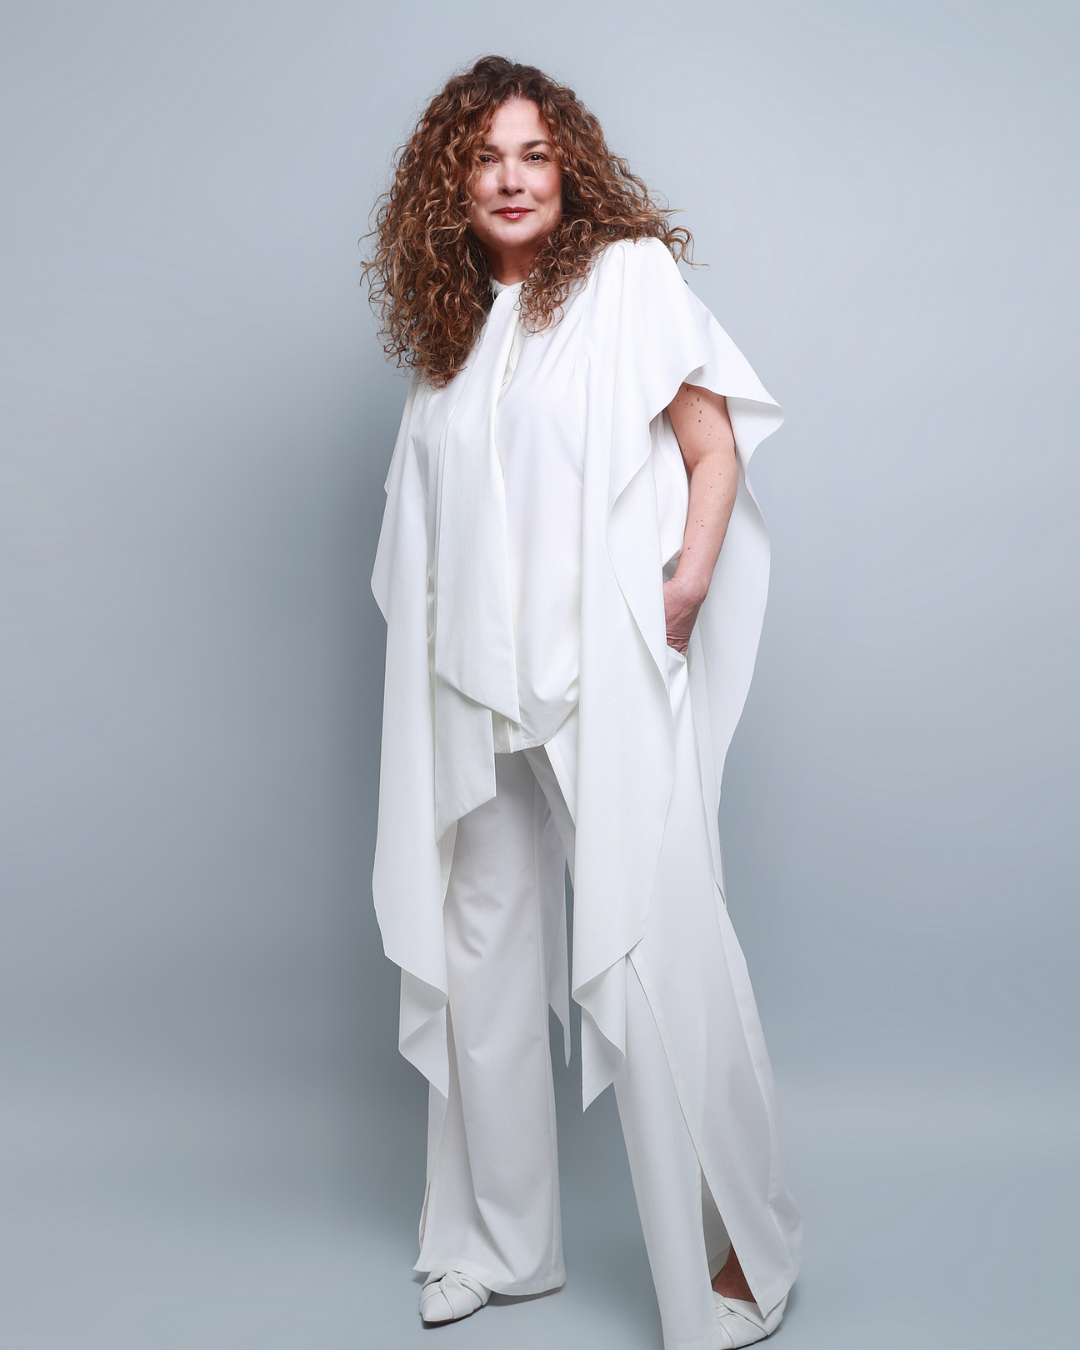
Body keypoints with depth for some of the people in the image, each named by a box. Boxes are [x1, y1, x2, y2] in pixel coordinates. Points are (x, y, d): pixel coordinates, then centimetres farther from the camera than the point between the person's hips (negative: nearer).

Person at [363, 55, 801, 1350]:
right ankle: (497, 1242, 26)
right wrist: (444, 655, 9)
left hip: (609, 674, -6)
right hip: (481, 690, 6)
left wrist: (688, 581, -17)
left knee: (648, 952, -10)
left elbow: (714, 452, -2)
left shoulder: (629, 275, 3)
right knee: (481, 957, 10)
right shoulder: (453, 329, 17)